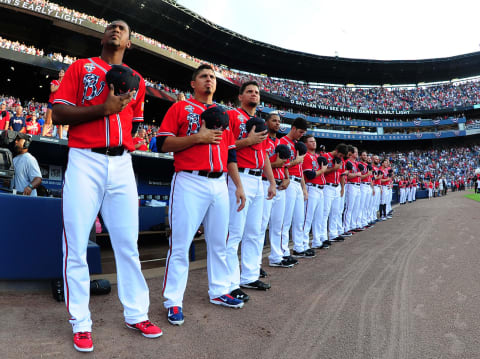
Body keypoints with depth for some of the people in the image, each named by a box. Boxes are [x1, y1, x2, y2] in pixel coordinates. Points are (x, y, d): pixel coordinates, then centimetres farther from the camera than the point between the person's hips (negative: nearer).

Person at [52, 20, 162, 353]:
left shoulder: (137, 81, 17)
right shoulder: (80, 67, 9)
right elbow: (59, 114, -1)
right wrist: (104, 108, -13)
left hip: (122, 165, 3)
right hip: (84, 162, -2)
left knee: (128, 243, 5)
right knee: (76, 245, 0)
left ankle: (136, 314, 17)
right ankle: (81, 323, 13)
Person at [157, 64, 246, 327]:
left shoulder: (223, 114, 21)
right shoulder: (180, 108, 5)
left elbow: (230, 154, 20)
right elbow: (163, 143, -4)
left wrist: (239, 186, 14)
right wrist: (197, 137, -13)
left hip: (219, 184, 6)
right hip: (190, 183, -5)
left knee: (218, 242, 12)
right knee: (180, 243, -4)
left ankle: (219, 291, 26)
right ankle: (173, 301, 8)